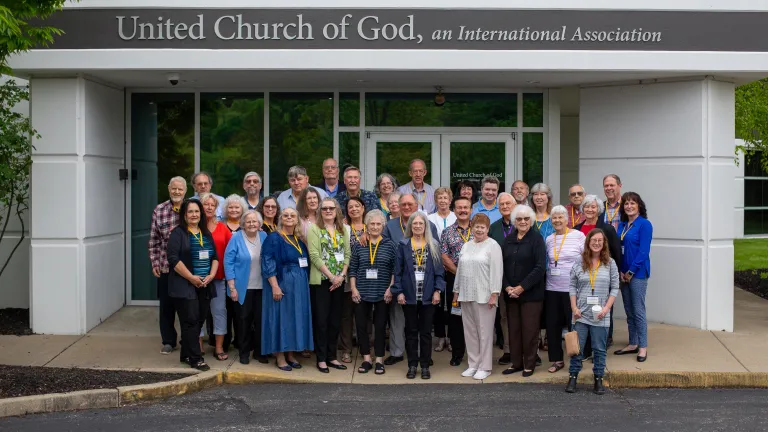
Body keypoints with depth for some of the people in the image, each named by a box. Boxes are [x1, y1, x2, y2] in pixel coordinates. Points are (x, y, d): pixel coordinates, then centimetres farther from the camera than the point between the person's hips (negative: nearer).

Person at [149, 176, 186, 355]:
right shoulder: (159, 210, 2)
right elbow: (154, 239, 5)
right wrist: (154, 263, 2)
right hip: (165, 266, 1)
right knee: (167, 305, 8)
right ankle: (168, 341, 21)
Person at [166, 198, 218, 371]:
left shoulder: (206, 234, 16)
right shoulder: (178, 233, -4)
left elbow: (215, 257, 16)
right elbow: (173, 259, -14)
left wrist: (211, 275, -2)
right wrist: (191, 277, -16)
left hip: (205, 286, 6)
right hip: (185, 286, -6)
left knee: (199, 321, 8)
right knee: (191, 321, -7)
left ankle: (187, 354, 19)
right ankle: (196, 358, -3)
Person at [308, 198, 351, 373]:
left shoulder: (343, 230, 11)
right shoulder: (314, 229, -3)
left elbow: (347, 254, 7)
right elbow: (314, 256, -11)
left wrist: (342, 275, -8)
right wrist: (331, 276, -14)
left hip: (339, 281, 4)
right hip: (320, 280, -4)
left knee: (335, 320, 9)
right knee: (321, 320, -1)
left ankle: (331, 356, 17)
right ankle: (321, 358, 6)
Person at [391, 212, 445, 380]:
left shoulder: (433, 246, 4)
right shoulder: (403, 245, 2)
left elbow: (439, 270, 2)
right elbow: (398, 270, 0)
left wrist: (437, 290, -7)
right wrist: (398, 292, -7)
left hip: (428, 296, 0)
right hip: (409, 295, 0)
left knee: (426, 332, 7)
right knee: (411, 331, 8)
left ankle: (425, 366, 14)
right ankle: (412, 365, 15)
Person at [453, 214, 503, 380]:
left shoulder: (493, 246, -5)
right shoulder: (466, 246, 15)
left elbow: (496, 271, -10)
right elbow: (460, 269, 19)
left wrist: (494, 294, -15)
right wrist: (456, 291, 16)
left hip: (484, 296, -6)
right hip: (466, 295, 6)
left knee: (484, 331, -1)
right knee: (469, 331, 9)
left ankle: (485, 367, 6)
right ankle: (473, 364, 18)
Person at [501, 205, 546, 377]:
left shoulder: (537, 239, -5)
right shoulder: (508, 240, 10)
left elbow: (540, 268, -12)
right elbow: (502, 265, 7)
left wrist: (522, 287, -15)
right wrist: (507, 286, -8)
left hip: (531, 293, -4)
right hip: (510, 293, 4)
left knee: (529, 329, 1)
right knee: (513, 329, 8)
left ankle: (529, 364, 12)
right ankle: (515, 362, 19)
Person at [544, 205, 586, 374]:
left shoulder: (578, 236, -5)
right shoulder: (549, 239, 8)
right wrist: (548, 273, 7)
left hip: (572, 288, -4)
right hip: (552, 289, 4)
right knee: (552, 325, 6)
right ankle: (557, 359, 17)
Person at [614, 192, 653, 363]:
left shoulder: (644, 224, -8)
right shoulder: (622, 225, 12)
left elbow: (643, 251, -13)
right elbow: (617, 249, 11)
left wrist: (631, 272, -13)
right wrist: (620, 271, 0)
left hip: (638, 273, -7)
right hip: (623, 273, 7)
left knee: (638, 311, -5)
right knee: (629, 311, 12)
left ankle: (643, 347, 2)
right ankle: (633, 344, 20)